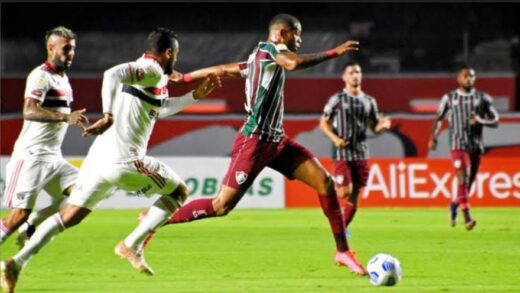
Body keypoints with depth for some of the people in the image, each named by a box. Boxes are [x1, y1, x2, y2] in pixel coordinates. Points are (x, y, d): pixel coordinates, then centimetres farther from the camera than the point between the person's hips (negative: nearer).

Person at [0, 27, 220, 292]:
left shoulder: (145, 71, 22)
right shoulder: (152, 71, -8)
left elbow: (160, 110, 37)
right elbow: (113, 74, -26)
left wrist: (195, 95, 35)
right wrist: (109, 117, -32)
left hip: (99, 159, 9)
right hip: (124, 161, -9)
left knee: (69, 216, 10)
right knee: (178, 192, 10)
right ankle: (131, 245, 2)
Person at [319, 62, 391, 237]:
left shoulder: (369, 101, 10)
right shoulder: (336, 99, -1)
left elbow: (374, 127, 14)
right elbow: (323, 123, 2)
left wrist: (382, 125, -10)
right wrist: (335, 138, -14)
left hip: (361, 153, 4)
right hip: (342, 153, -4)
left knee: (355, 195, 3)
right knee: (344, 193, -14)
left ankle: (343, 227, 14)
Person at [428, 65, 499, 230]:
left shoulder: (483, 98, 7)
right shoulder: (449, 98, 6)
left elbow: (495, 121, 6)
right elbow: (439, 118, 19)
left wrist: (479, 120, -11)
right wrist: (433, 138, 14)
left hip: (476, 147, 3)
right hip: (458, 145, -3)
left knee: (469, 183, 9)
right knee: (463, 179, -19)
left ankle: (454, 205, 39)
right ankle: (467, 219, -24)